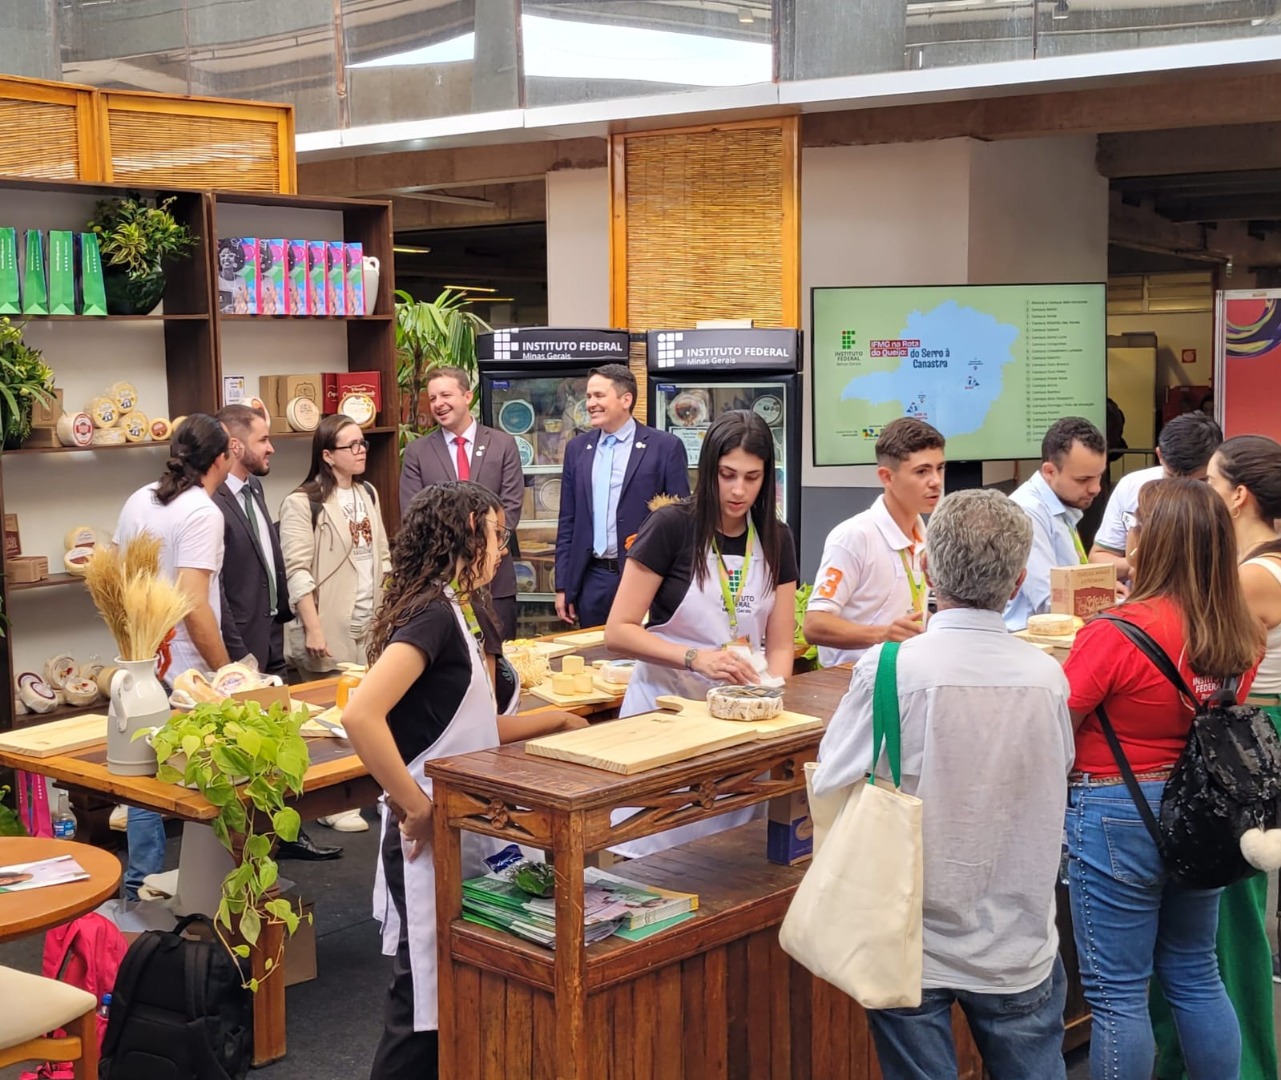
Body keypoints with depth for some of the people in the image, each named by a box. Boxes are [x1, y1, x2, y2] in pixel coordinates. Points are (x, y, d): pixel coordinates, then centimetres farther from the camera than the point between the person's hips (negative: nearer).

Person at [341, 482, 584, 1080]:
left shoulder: (448, 612, 11)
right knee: (424, 1007, 0)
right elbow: (361, 716, -31)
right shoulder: (431, 614, -18)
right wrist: (414, 806, -24)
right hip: (433, 842, -9)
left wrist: (557, 721, 19)